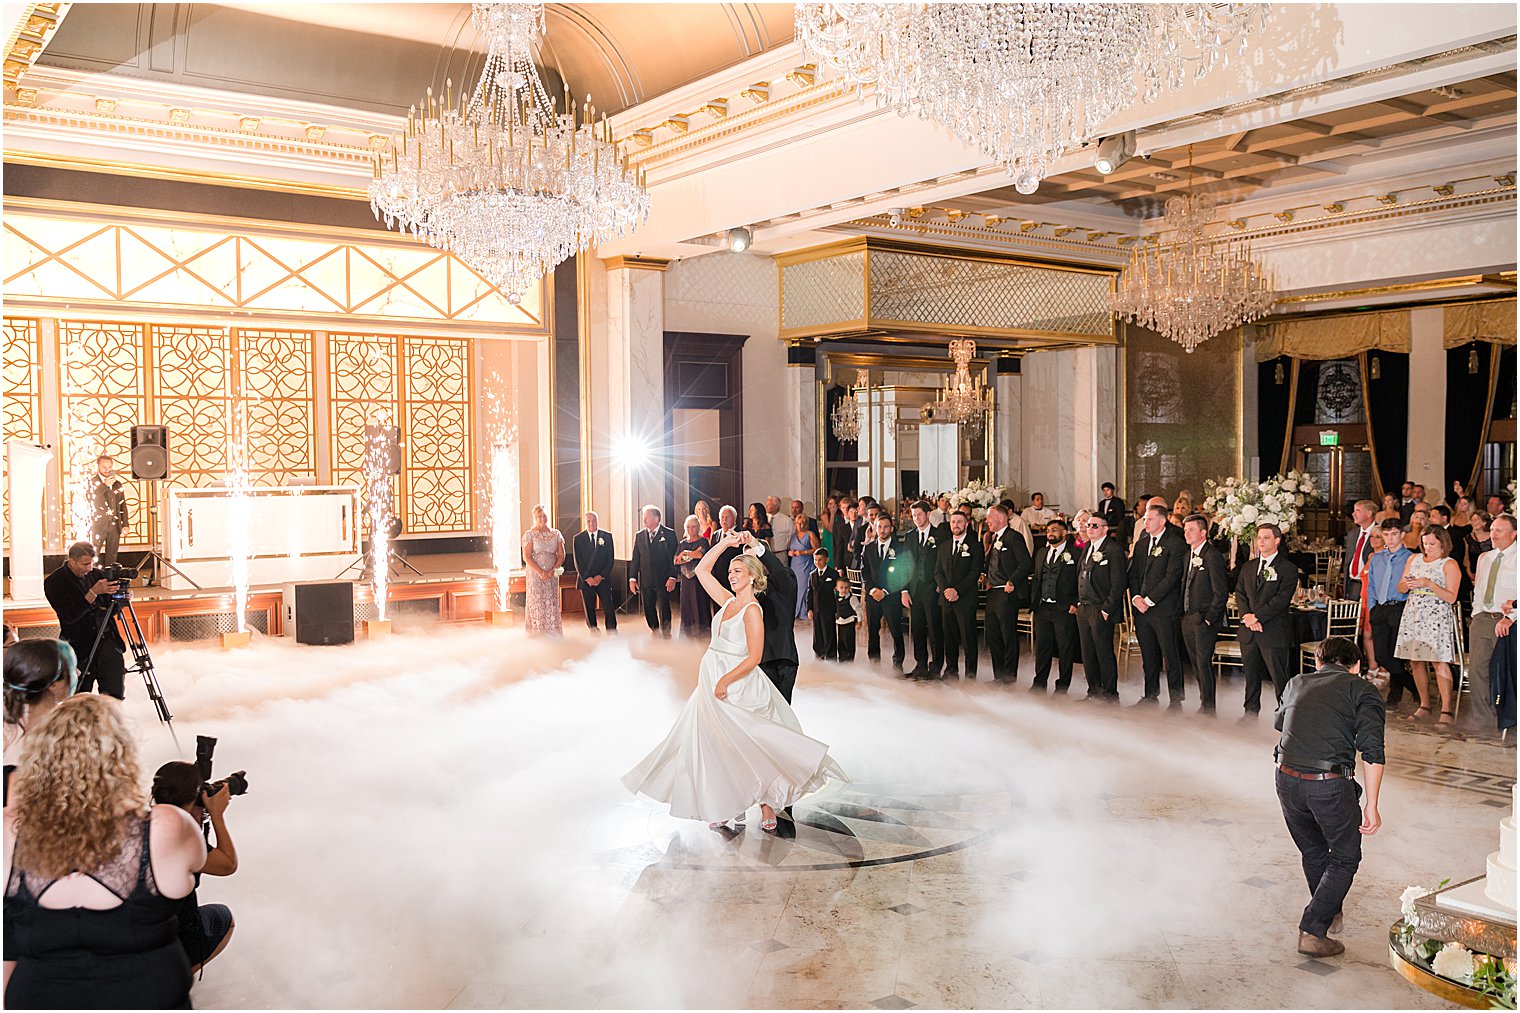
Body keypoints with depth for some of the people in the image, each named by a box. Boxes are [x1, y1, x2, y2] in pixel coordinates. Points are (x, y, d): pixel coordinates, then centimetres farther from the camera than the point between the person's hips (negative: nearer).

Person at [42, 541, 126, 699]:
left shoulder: (96, 573, 6)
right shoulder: (54, 582, -7)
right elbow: (69, 617, -18)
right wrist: (94, 592, -23)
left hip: (108, 642, 3)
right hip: (79, 648, -3)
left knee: (116, 693, -2)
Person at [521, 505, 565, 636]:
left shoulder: (556, 534, 8)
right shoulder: (529, 534, -3)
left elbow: (561, 555, 6)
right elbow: (526, 557, -9)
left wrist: (553, 570, -10)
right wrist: (541, 572, -16)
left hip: (552, 575, 3)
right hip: (535, 575, -3)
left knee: (552, 604, 3)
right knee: (537, 604, -3)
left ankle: (552, 634, 7)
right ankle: (538, 635, 0)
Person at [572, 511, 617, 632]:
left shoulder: (607, 536, 5)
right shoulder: (578, 539, 4)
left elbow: (610, 558, 2)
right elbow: (578, 562, 0)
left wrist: (601, 576, -8)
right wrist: (587, 578, -10)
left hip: (603, 580, 0)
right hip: (586, 580, 0)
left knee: (609, 609, -5)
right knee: (589, 611, 3)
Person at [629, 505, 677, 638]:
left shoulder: (669, 534, -2)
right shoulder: (639, 536, 10)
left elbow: (674, 557, -5)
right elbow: (635, 558, 10)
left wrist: (672, 577, -13)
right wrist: (632, 578, 3)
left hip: (663, 581, -4)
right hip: (645, 581, 4)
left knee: (663, 611, -2)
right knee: (649, 611, 10)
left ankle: (666, 637, 8)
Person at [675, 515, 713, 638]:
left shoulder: (703, 541, -1)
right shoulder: (682, 543, 13)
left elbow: (700, 554, -19)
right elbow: (676, 561, 4)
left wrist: (685, 554, -6)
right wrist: (692, 555, -9)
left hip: (699, 580, -5)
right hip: (686, 581, 5)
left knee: (700, 607, -5)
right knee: (686, 608, 5)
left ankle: (701, 634, -1)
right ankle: (688, 636, 10)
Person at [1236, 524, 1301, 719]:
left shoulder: (1288, 569, -4)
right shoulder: (1247, 567, 16)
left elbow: (1282, 599, -12)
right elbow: (1240, 593, 10)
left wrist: (1257, 616, -16)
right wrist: (1247, 617, -8)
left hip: (1274, 631, -6)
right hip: (1248, 631, 6)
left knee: (1280, 677, -5)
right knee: (1251, 674, 13)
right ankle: (1251, 711, 23)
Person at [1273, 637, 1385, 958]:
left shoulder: (1297, 683, 19)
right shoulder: (1363, 690, 5)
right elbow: (1372, 750, -7)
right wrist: (1371, 805, -6)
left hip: (1286, 778, 5)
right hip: (1330, 785, -4)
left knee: (1312, 853, 26)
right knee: (1345, 858, 15)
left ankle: (1330, 914, 45)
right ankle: (1313, 932, 8)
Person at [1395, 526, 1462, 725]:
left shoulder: (1449, 564, 1)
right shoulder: (1414, 559, 16)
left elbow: (1451, 597, -6)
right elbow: (1400, 588, 17)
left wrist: (1429, 584, -16)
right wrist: (1407, 584, -6)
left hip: (1437, 615, -5)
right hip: (1413, 614, 5)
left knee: (1439, 661, -12)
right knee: (1416, 661, 5)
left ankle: (1446, 710, -11)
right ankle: (1424, 706, 16)